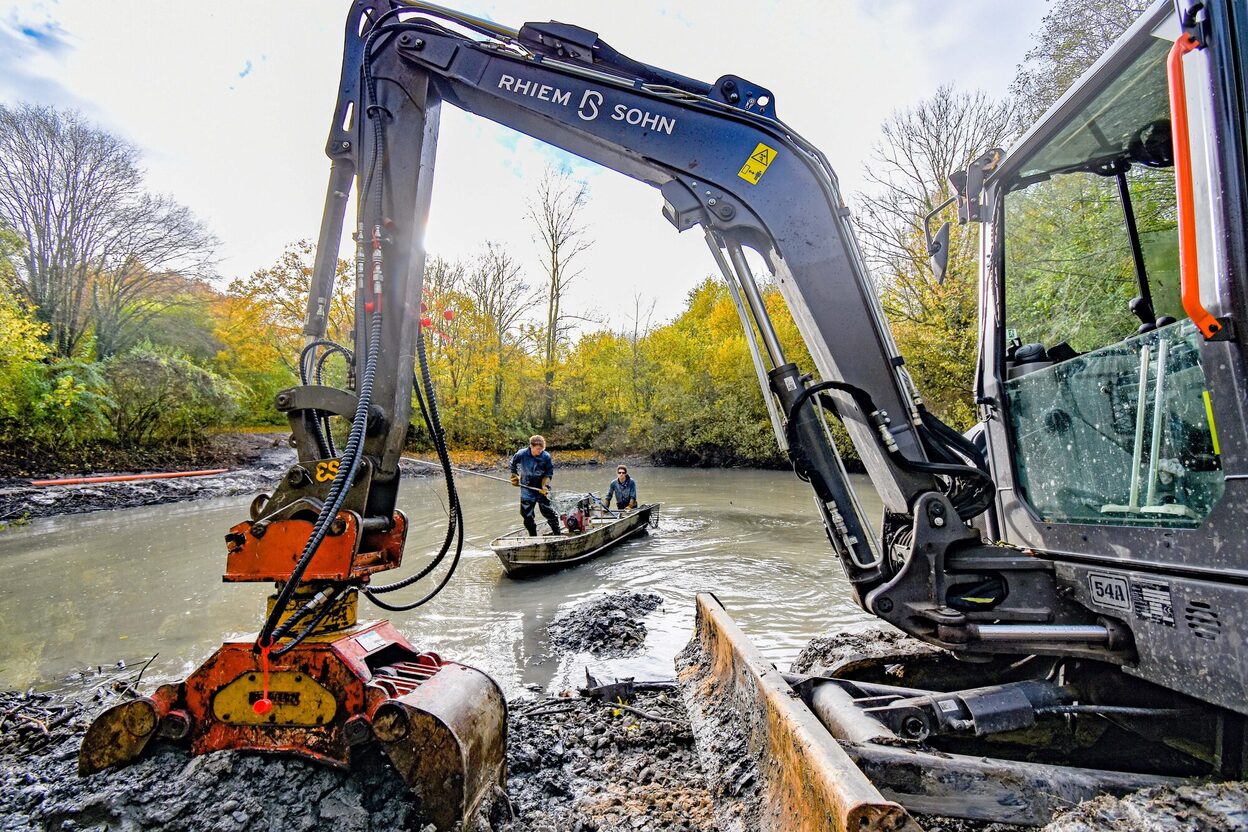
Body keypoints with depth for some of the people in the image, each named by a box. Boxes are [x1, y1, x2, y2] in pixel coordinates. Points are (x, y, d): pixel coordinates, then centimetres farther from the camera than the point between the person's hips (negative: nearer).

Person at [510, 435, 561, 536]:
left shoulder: (546, 457, -13)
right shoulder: (521, 454, -11)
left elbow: (549, 473, -4)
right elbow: (513, 464, 11)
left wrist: (545, 485, -16)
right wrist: (514, 476, 8)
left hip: (541, 488, -1)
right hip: (526, 488, 2)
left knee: (546, 510, -4)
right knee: (526, 513, 5)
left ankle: (557, 532, 12)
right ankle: (533, 536, 21)